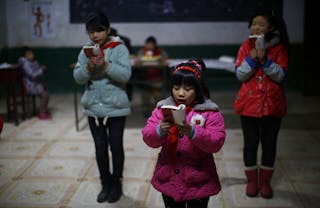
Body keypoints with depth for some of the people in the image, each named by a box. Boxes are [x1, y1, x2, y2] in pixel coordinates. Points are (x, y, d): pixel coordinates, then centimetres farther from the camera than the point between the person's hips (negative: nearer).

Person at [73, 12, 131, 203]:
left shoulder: (119, 49, -6)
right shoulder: (86, 51, 4)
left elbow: (125, 75, -16)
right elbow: (78, 77, -1)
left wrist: (105, 65, -29)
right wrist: (88, 67, -20)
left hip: (116, 107, -3)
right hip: (93, 107, 3)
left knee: (116, 146, 8)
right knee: (100, 147, 11)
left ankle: (117, 184, 24)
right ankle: (106, 184, 26)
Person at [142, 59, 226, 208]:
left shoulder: (210, 111, -8)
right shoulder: (162, 108, 0)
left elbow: (217, 142, -17)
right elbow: (148, 138, -7)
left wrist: (193, 132, -32)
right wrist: (160, 131, -28)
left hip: (198, 182, -2)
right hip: (169, 179, 3)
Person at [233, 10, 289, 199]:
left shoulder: (279, 48, -1)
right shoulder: (246, 47, 1)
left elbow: (280, 75, -10)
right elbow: (240, 75, -6)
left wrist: (265, 60, -21)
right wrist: (252, 59, -20)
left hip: (272, 103, 0)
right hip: (249, 102, 0)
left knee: (269, 143, 9)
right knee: (250, 143, 7)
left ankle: (265, 181, 23)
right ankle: (252, 180, 23)